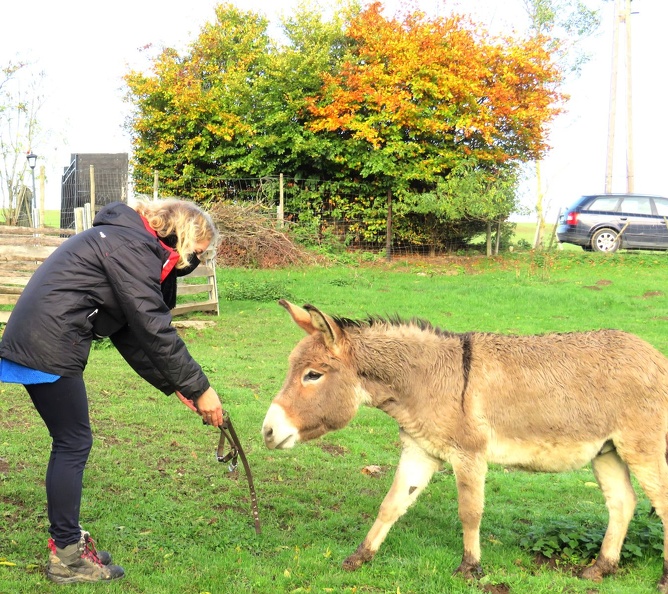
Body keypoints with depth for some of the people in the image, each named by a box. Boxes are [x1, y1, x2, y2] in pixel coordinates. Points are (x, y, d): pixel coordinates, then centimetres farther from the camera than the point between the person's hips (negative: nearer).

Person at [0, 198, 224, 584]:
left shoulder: (126, 242, 18)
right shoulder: (132, 247, -13)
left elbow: (131, 334, 17)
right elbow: (155, 331, -17)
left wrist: (174, 384, 12)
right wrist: (200, 389, -11)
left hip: (31, 341, 10)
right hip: (49, 348, -10)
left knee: (71, 442, 15)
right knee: (74, 443, -2)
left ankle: (67, 538, 25)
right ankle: (67, 558, 7)